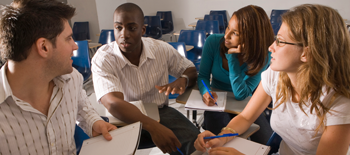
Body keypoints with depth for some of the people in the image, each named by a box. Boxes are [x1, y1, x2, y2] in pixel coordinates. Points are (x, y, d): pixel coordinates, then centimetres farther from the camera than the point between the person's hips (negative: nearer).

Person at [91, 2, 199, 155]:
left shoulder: (162, 49, -7)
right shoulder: (102, 58, -16)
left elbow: (191, 70, 8)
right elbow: (113, 104, -29)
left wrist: (183, 80, -18)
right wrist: (152, 126, -43)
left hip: (160, 111, 2)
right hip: (125, 119, -1)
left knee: (196, 142, -22)